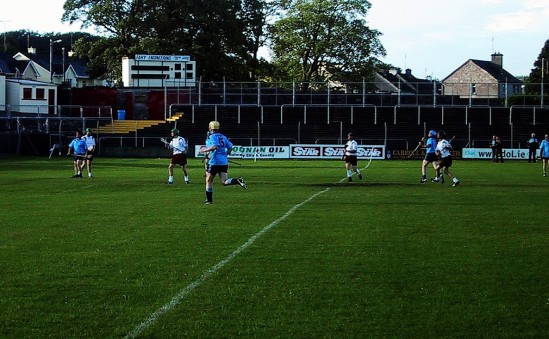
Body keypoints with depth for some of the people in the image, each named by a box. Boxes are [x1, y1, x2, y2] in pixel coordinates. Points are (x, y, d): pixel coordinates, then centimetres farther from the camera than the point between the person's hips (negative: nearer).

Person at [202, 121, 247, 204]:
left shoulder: (211, 137, -7)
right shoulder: (223, 137, 15)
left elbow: (214, 146, -23)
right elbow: (230, 147, 15)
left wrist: (206, 150, -11)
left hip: (214, 162, -6)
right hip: (224, 162, 6)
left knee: (209, 180, 9)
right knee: (224, 182, 0)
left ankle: (209, 200, 14)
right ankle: (238, 180, -25)